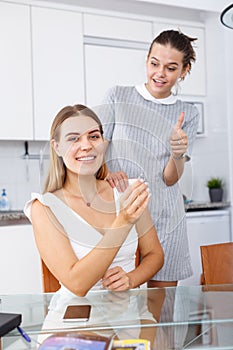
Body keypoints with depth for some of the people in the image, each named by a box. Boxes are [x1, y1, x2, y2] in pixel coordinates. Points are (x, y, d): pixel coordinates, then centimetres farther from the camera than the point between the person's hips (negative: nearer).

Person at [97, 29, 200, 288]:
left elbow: (170, 179, 1)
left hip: (163, 217, 2)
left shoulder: (188, 115, 7)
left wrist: (177, 154, -21)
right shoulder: (117, 97, 4)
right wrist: (106, 173, -22)